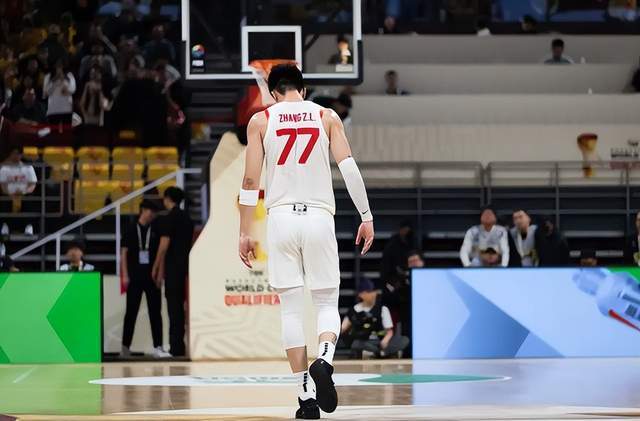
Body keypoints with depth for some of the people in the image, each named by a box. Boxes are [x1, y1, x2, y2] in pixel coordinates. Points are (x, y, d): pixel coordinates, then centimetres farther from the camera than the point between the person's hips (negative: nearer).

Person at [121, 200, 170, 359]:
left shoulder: (155, 231, 8)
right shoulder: (131, 230, 4)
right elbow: (124, 253, 3)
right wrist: (125, 275, -4)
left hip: (152, 276, 1)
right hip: (135, 277, -1)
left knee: (155, 312, -1)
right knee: (131, 312, 3)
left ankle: (157, 347, -2)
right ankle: (125, 347, 10)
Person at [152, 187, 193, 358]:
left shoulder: (169, 219, -9)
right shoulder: (187, 218, 15)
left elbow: (164, 246, -13)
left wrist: (156, 268, -5)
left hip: (173, 267, -7)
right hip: (186, 266, 7)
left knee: (174, 306, -7)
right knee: (180, 305, 11)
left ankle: (176, 347, -10)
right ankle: (179, 346, 12)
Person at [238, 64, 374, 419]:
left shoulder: (261, 120, 7)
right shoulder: (327, 117, 9)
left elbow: (250, 181, 1)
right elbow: (349, 167, -3)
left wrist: (244, 233, 5)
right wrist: (366, 217, -2)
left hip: (281, 217, 0)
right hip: (319, 217, 0)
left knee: (291, 309, 5)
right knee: (327, 304, 9)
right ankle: (324, 360, -21)